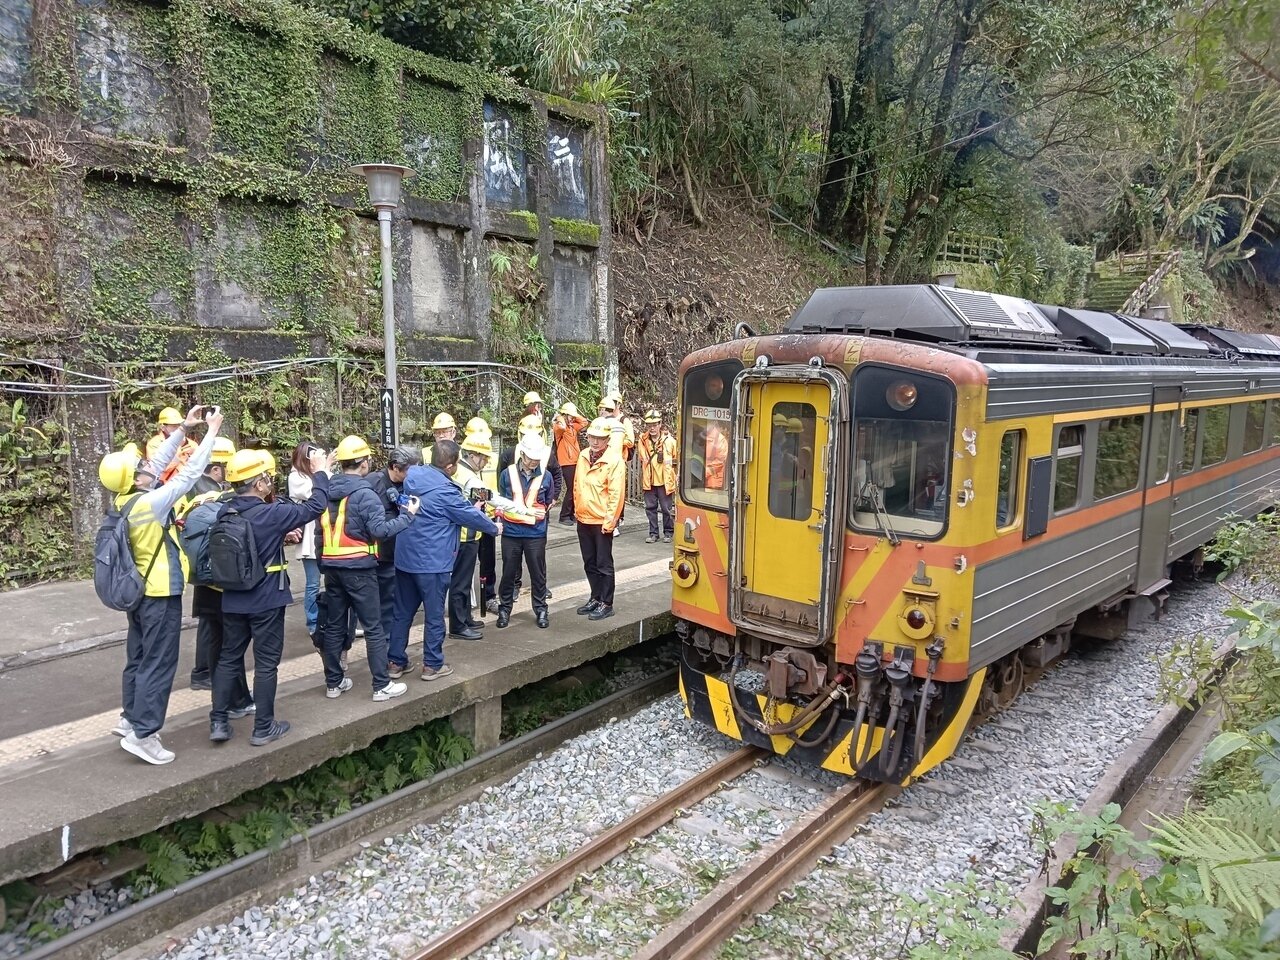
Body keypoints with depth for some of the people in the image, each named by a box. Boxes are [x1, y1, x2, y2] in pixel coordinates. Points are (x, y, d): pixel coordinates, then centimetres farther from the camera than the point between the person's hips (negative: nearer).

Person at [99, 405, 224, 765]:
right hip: (160, 594, -9)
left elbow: (159, 463, 7)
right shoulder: (148, 503, -25)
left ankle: (130, 717, 33)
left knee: (138, 658, 20)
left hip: (140, 590, 9)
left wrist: (183, 428, 6)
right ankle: (142, 734, 3)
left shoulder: (125, 499, -1)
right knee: (158, 664, -2)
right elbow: (188, 474, -23)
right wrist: (212, 431, -16)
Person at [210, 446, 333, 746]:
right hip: (266, 600, -6)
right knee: (266, 663, 4)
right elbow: (315, 507, -13)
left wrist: (282, 536, 19)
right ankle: (263, 728, 12)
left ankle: (218, 722, 20)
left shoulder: (224, 514, 0)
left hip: (232, 600, 6)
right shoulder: (269, 514, -20)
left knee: (228, 658, 16)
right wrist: (321, 473, 0)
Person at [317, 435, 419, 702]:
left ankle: (334, 682, 22)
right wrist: (407, 515, -10)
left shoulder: (327, 491, 6)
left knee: (334, 625, 14)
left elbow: (320, 530, 13)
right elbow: (380, 530, -20)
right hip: (358, 568, -7)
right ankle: (382, 686, 4)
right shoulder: (364, 494, -15)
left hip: (331, 566, 7)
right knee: (373, 628, 1)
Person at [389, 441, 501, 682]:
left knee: (403, 612, 15)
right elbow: (470, 515, -8)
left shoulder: (413, 476, 3)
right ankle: (432, 664, 14)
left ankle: (396, 660, 22)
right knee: (435, 614, 6)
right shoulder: (445, 491, -20)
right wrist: (494, 528, 10)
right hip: (432, 561, -7)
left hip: (405, 557, 7)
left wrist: (472, 509, 18)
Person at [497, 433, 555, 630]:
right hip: (512, 532, 0)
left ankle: (541, 610, 21)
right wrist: (527, 511, -3)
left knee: (538, 573, 7)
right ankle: (504, 609, 23)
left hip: (536, 533, 1)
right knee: (509, 573, 9)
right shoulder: (508, 474, -5)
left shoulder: (545, 476, -1)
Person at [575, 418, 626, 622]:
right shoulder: (583, 456, 6)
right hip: (583, 520, 7)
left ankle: (606, 604, 11)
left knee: (604, 564, 2)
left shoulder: (615, 460, -15)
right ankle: (596, 598, 30)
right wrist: (577, 509, 15)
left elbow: (617, 494, -17)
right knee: (589, 563, 16)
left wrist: (609, 521, -18)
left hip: (601, 522, -7)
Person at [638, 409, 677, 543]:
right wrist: (641, 478, 13)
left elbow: (678, 458, 5)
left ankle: (668, 532, 18)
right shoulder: (642, 440, 2)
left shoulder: (669, 440, -7)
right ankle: (653, 533, 18)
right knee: (650, 507, 8)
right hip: (648, 481, 3)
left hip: (664, 480, -3)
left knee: (666, 508, 3)